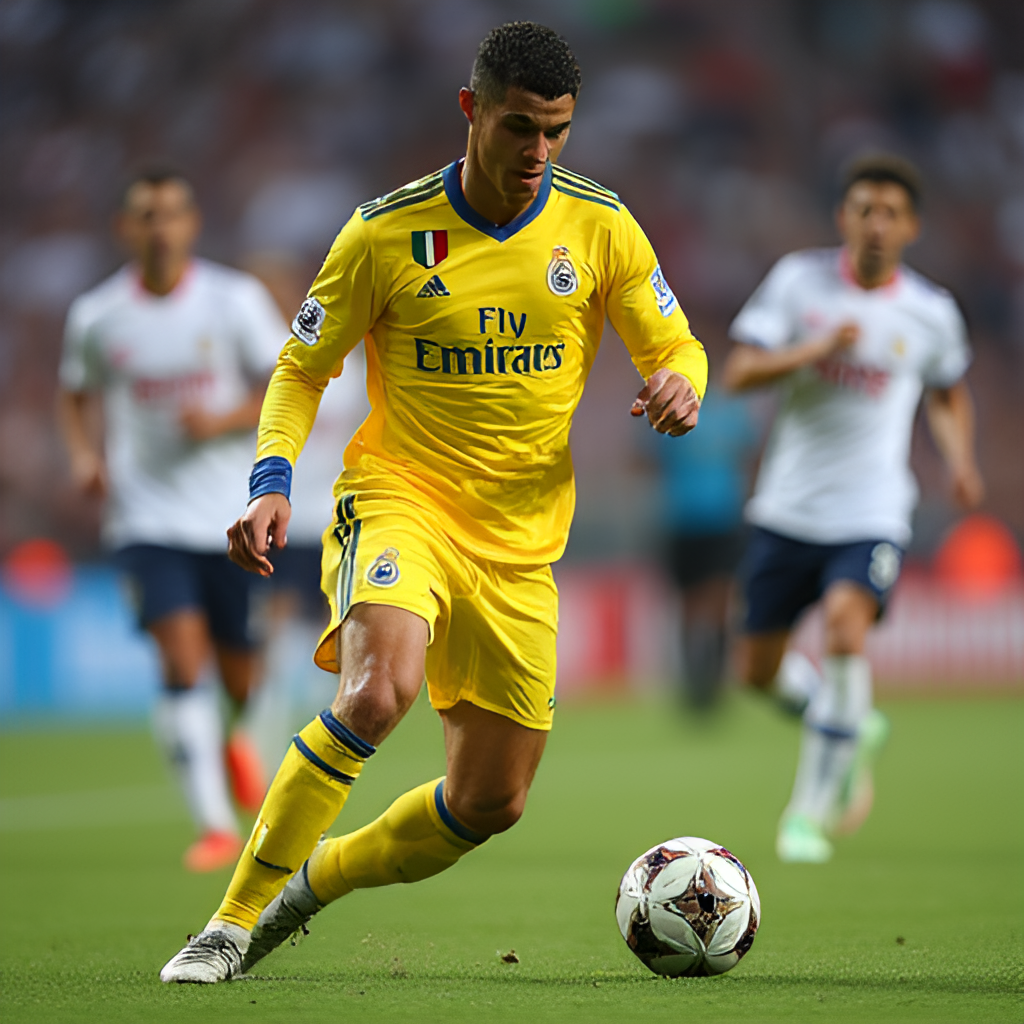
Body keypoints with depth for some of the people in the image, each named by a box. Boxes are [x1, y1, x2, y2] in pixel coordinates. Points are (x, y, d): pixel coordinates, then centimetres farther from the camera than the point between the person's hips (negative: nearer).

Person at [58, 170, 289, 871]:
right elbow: (77, 394, 18)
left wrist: (222, 421, -18)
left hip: (234, 517, 0)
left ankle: (245, 750, 44)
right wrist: (84, 453, -1)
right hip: (148, 517, 0)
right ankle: (216, 826, -16)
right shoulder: (96, 316, 0)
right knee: (183, 657, -18)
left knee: (242, 676, 6)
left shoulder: (235, 300, -5)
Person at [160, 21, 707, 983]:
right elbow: (302, 368, 3)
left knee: (491, 803, 6)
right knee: (380, 691, -34)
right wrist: (271, 480, -14)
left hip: (520, 542, 4)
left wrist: (678, 385, -18)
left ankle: (313, 879, 34)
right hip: (399, 500, -4)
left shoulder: (598, 224, -1)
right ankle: (233, 921, -23)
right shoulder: (386, 233, -6)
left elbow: (676, 348, 7)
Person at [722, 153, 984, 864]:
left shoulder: (931, 313, 1)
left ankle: (809, 812, -18)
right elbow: (739, 372, -8)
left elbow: (950, 395, 19)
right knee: (759, 671, 6)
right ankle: (856, 731, 39)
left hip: (872, 515, -2)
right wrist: (815, 349, -23)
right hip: (788, 507, 2)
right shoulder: (798, 279, -2)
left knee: (845, 623, -28)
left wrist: (961, 460, 1)